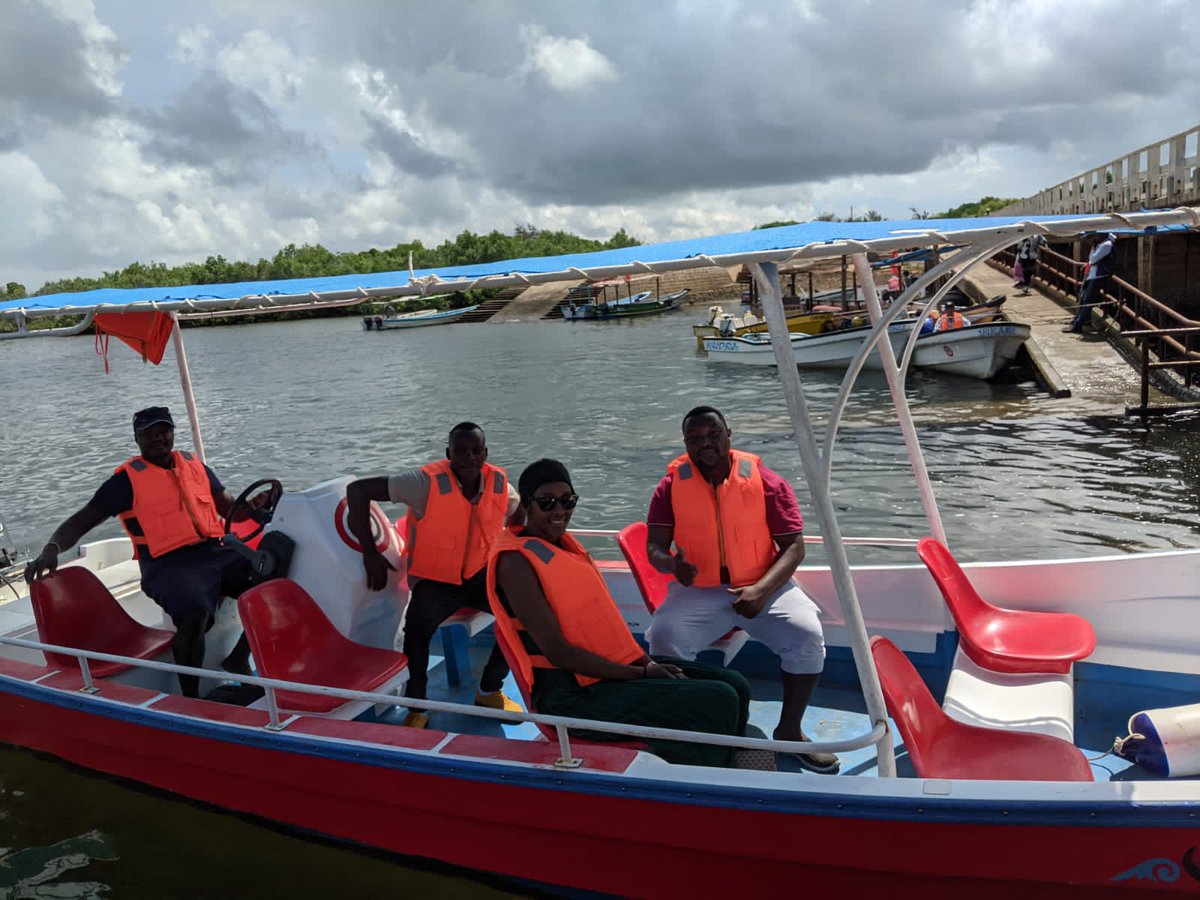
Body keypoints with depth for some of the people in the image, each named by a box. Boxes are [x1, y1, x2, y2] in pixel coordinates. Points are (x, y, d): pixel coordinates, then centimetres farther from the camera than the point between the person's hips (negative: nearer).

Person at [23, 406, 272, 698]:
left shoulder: (195, 466, 18)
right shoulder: (127, 479, 5)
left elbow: (230, 509, 19)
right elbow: (81, 521, 2)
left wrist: (255, 504, -3)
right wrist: (51, 548, -18)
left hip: (217, 553, 5)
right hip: (170, 566, -5)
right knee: (195, 613, -37)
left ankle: (238, 660, -1)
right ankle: (190, 698, -20)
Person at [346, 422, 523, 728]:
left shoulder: (499, 484, -7)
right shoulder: (427, 482, -21)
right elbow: (357, 490, -20)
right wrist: (370, 553, -21)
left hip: (481, 574, 4)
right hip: (434, 579, -4)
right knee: (418, 625, -34)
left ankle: (489, 691, 4)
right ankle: (417, 707, -10)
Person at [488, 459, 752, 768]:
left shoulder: (563, 543, 12)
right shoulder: (516, 561, -14)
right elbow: (557, 652, -19)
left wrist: (647, 662, -2)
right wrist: (642, 673, -17)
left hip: (618, 666, 9)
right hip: (575, 695, -9)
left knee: (735, 685, 2)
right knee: (718, 702, -19)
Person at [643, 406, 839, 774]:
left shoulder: (766, 481, -3)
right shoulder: (672, 485, 1)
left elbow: (794, 546, -3)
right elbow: (654, 546, 0)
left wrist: (761, 590, -18)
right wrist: (674, 565, -25)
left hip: (763, 586, 0)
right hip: (698, 591, 1)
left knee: (808, 635, -25)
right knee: (664, 638, -27)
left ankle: (789, 729, -2)